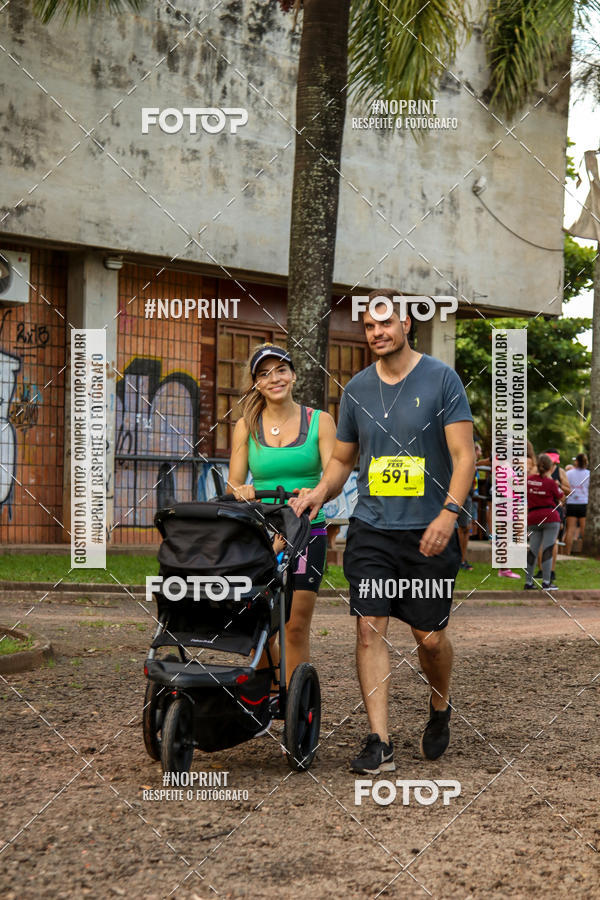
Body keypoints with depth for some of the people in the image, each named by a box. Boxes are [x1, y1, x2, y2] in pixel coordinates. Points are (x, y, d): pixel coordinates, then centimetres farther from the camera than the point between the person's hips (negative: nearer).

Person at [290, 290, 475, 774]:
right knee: (370, 628, -8)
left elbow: (464, 454, -7)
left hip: (427, 532, -3)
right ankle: (380, 743, -4)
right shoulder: (357, 388, 10)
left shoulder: (441, 379, -2)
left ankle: (440, 709, 34)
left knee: (430, 636, 3)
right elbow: (342, 460, 20)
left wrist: (450, 511, -21)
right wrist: (318, 494, 0)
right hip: (371, 527, 3)